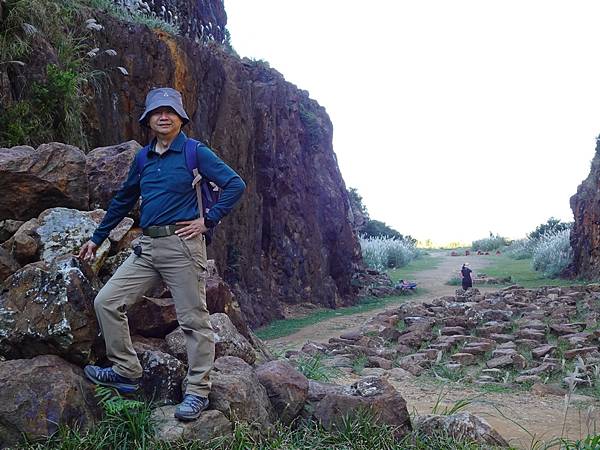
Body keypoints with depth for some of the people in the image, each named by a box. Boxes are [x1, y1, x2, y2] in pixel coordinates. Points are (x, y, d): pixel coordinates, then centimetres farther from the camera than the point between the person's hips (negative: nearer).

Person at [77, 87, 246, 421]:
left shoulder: (195, 152, -3)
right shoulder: (143, 158, 15)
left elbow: (235, 185, -7)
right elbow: (123, 201, 24)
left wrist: (208, 221, -10)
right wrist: (97, 239, 26)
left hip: (182, 244, -7)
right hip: (148, 246, 7)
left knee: (194, 319, -1)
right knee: (107, 302, 3)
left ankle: (198, 391, 10)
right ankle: (126, 371, 14)